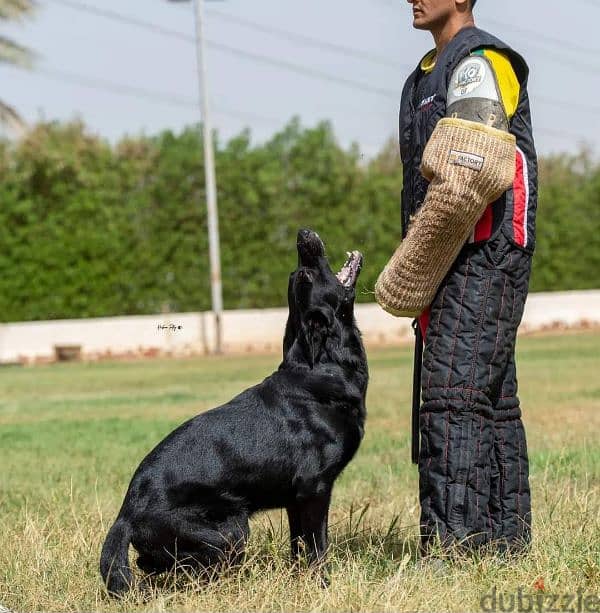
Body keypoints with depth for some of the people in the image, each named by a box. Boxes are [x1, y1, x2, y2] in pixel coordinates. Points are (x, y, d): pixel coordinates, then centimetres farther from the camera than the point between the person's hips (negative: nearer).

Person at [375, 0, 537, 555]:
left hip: (484, 258, -10)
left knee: (456, 396, -15)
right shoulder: (434, 72, 21)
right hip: (462, 263, 10)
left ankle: (452, 545, -18)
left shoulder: (479, 62, -11)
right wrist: (419, 279, 18)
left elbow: (468, 181, -21)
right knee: (492, 400, 11)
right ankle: (505, 541, 16)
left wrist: (408, 277, -16)